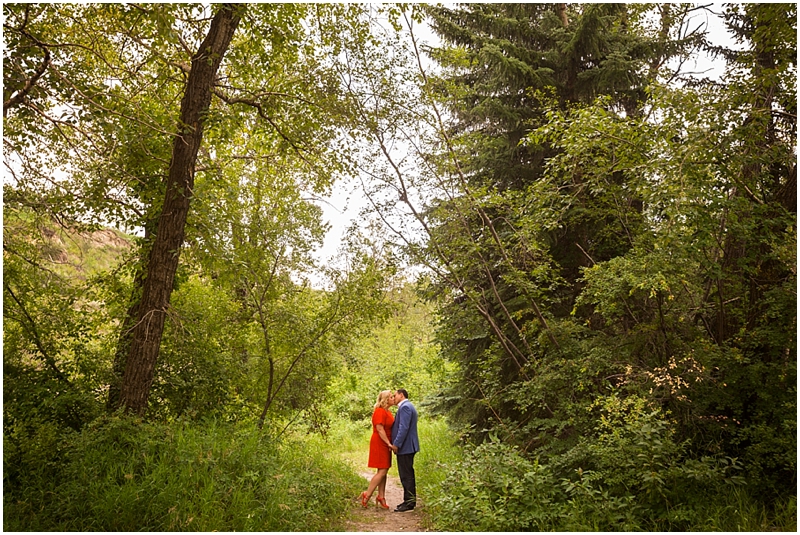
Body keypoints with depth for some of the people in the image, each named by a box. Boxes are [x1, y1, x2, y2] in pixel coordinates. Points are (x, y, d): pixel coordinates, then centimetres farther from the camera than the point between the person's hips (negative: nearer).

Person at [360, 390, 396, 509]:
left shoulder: (387, 412, 14)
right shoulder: (380, 412, -16)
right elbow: (380, 429, -20)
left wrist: (390, 444, 7)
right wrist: (389, 444, -19)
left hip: (385, 445, 9)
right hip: (379, 444, -9)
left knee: (384, 472, 10)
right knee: (382, 471, -8)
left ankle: (381, 497, 16)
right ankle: (367, 495, 0)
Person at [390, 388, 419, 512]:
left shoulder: (405, 407, -15)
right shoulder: (407, 406, 19)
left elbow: (404, 427, -23)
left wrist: (396, 444, -21)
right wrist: (397, 443, 15)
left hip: (405, 447, -11)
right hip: (408, 447, 11)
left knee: (406, 475, -6)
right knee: (408, 475, 15)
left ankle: (409, 504, -1)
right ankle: (410, 501, 23)